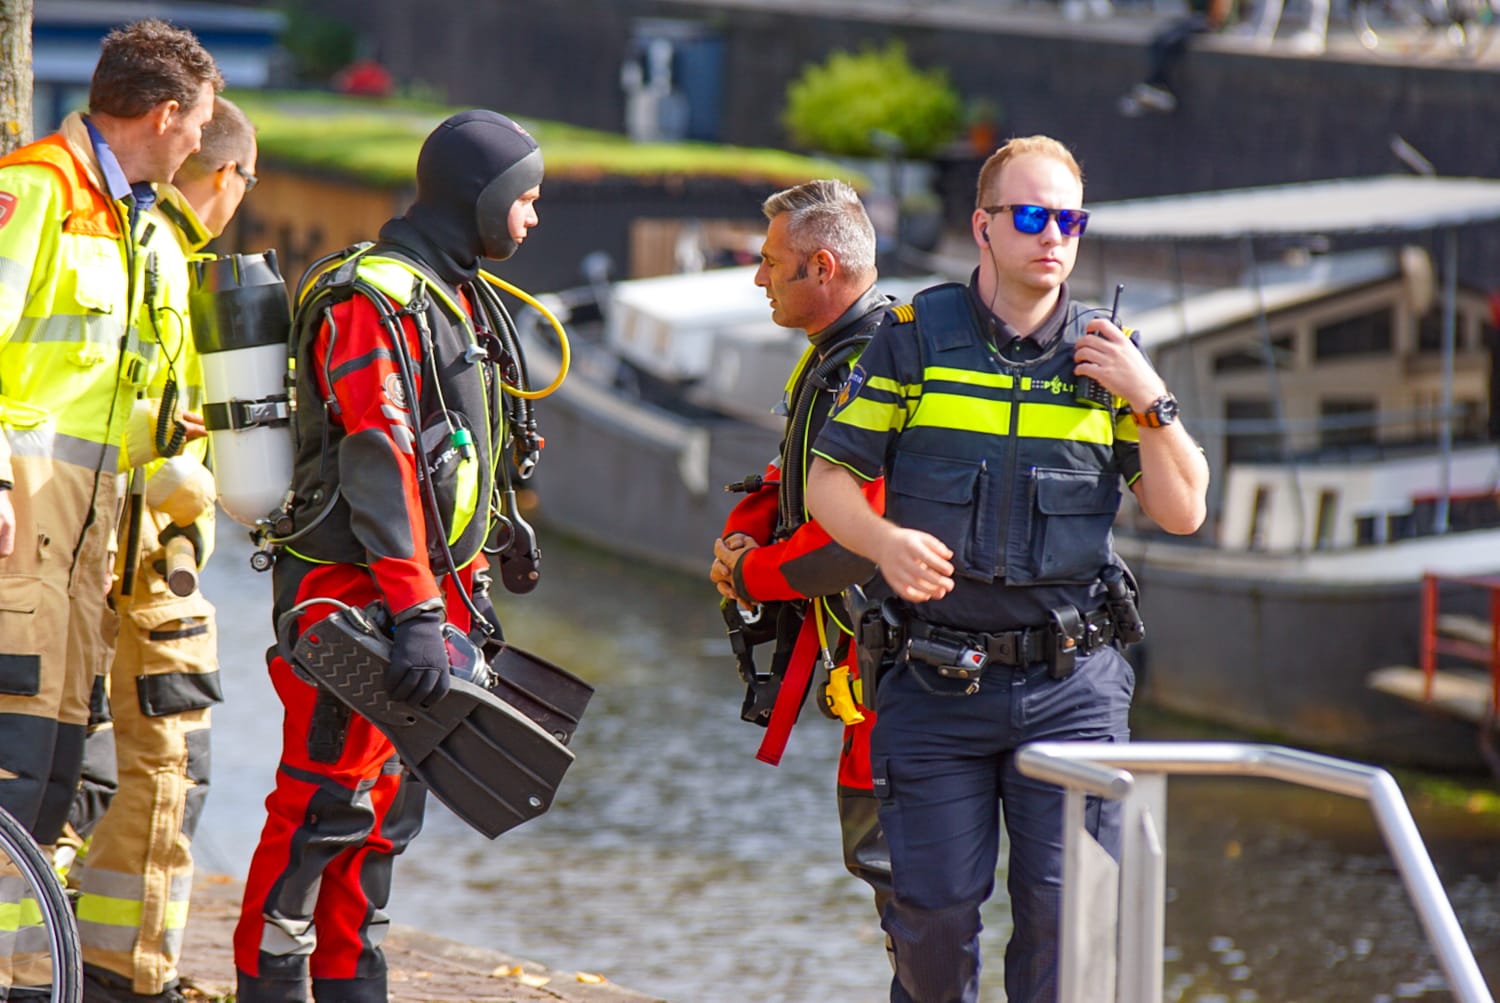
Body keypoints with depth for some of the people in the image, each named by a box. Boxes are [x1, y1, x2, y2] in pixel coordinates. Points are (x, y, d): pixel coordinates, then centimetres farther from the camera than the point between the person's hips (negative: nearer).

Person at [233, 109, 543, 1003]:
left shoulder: (459, 298, 17)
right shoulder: (375, 305, -16)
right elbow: (379, 468, -24)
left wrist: (469, 584, 24)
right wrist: (414, 611, -28)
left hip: (422, 590, 10)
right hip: (352, 594, -10)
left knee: (388, 807, 13)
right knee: (326, 802, -9)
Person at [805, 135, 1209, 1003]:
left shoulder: (1108, 355, 7)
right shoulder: (914, 337, 2)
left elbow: (1183, 511, 6)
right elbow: (830, 479, 3)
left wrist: (1152, 401, -8)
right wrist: (884, 542, -17)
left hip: (1070, 680, 1)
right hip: (937, 681, -1)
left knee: (1065, 907, -5)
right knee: (933, 907, 1)